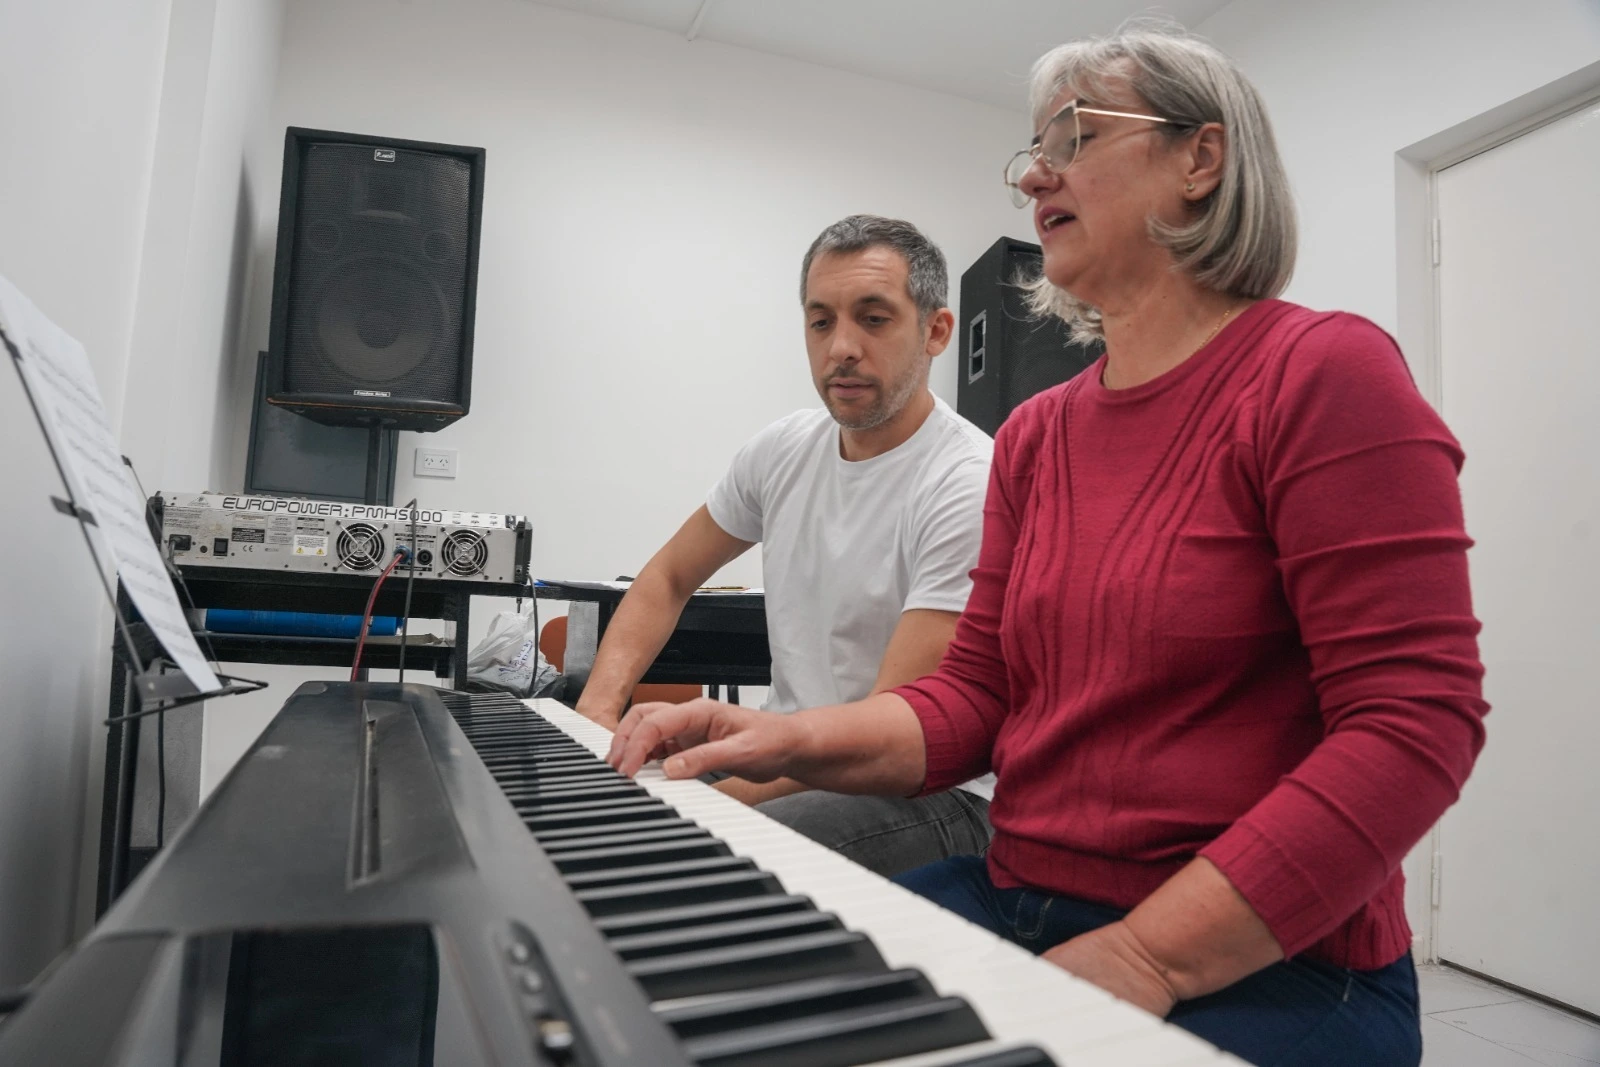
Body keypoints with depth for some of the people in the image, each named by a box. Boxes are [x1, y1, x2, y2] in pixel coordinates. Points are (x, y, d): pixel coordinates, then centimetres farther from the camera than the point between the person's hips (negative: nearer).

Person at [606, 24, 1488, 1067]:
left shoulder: (1324, 372, -9)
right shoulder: (1034, 435, 9)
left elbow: (1416, 723, -16)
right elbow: (975, 698, 6)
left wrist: (1148, 956, -20)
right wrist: (793, 739, -11)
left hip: (1260, 964, -5)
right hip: (1017, 901, 5)